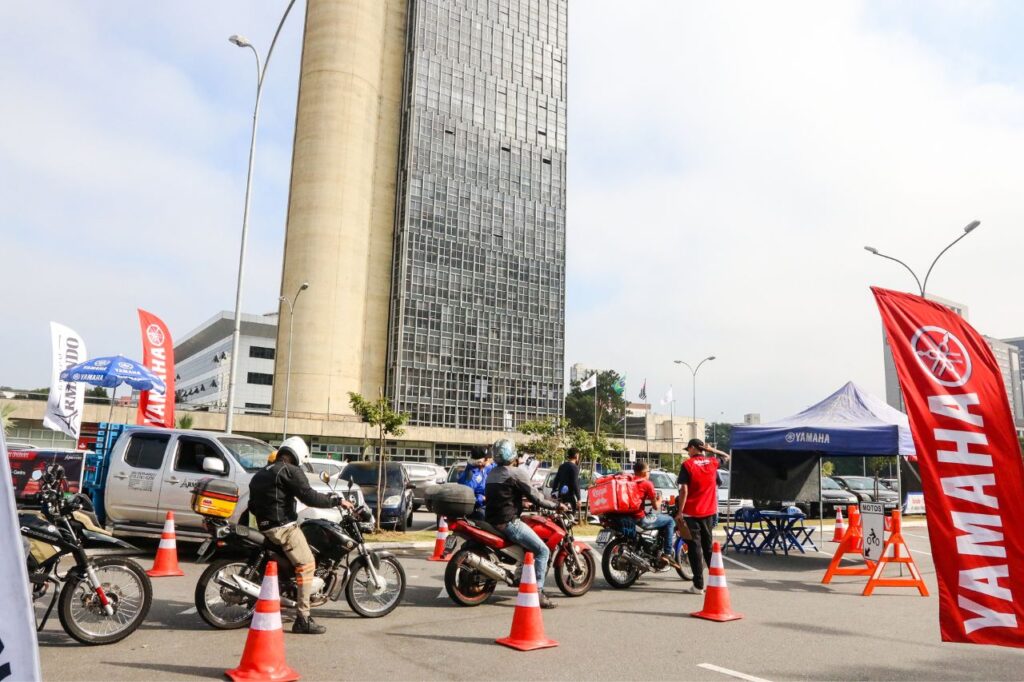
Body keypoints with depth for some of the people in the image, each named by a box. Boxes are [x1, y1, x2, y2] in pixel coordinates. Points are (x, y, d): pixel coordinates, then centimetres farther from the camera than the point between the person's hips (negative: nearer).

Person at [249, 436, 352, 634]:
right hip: (284, 527, -10)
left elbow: (252, 506, 25)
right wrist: (337, 500, -9)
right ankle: (303, 619, -15)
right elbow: (309, 497, -17)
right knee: (306, 566, -9)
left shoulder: (260, 474, 19)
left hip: (264, 527, 10)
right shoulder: (290, 471, -9)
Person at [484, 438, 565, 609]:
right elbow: (536, 497, -12)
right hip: (508, 522, -9)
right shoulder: (516, 473, -11)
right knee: (542, 550, -7)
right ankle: (537, 592, -14)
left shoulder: (491, 473, 14)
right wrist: (557, 505, 0)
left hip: (492, 520, 9)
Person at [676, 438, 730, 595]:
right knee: (708, 545, 16)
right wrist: (710, 450, 14)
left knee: (694, 547, -1)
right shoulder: (712, 462, 3)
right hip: (709, 511, 5)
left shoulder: (687, 465, -10)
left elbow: (684, 490, -15)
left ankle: (698, 585, -1)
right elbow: (726, 457, 25)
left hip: (691, 513, -5)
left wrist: (680, 512, -11)